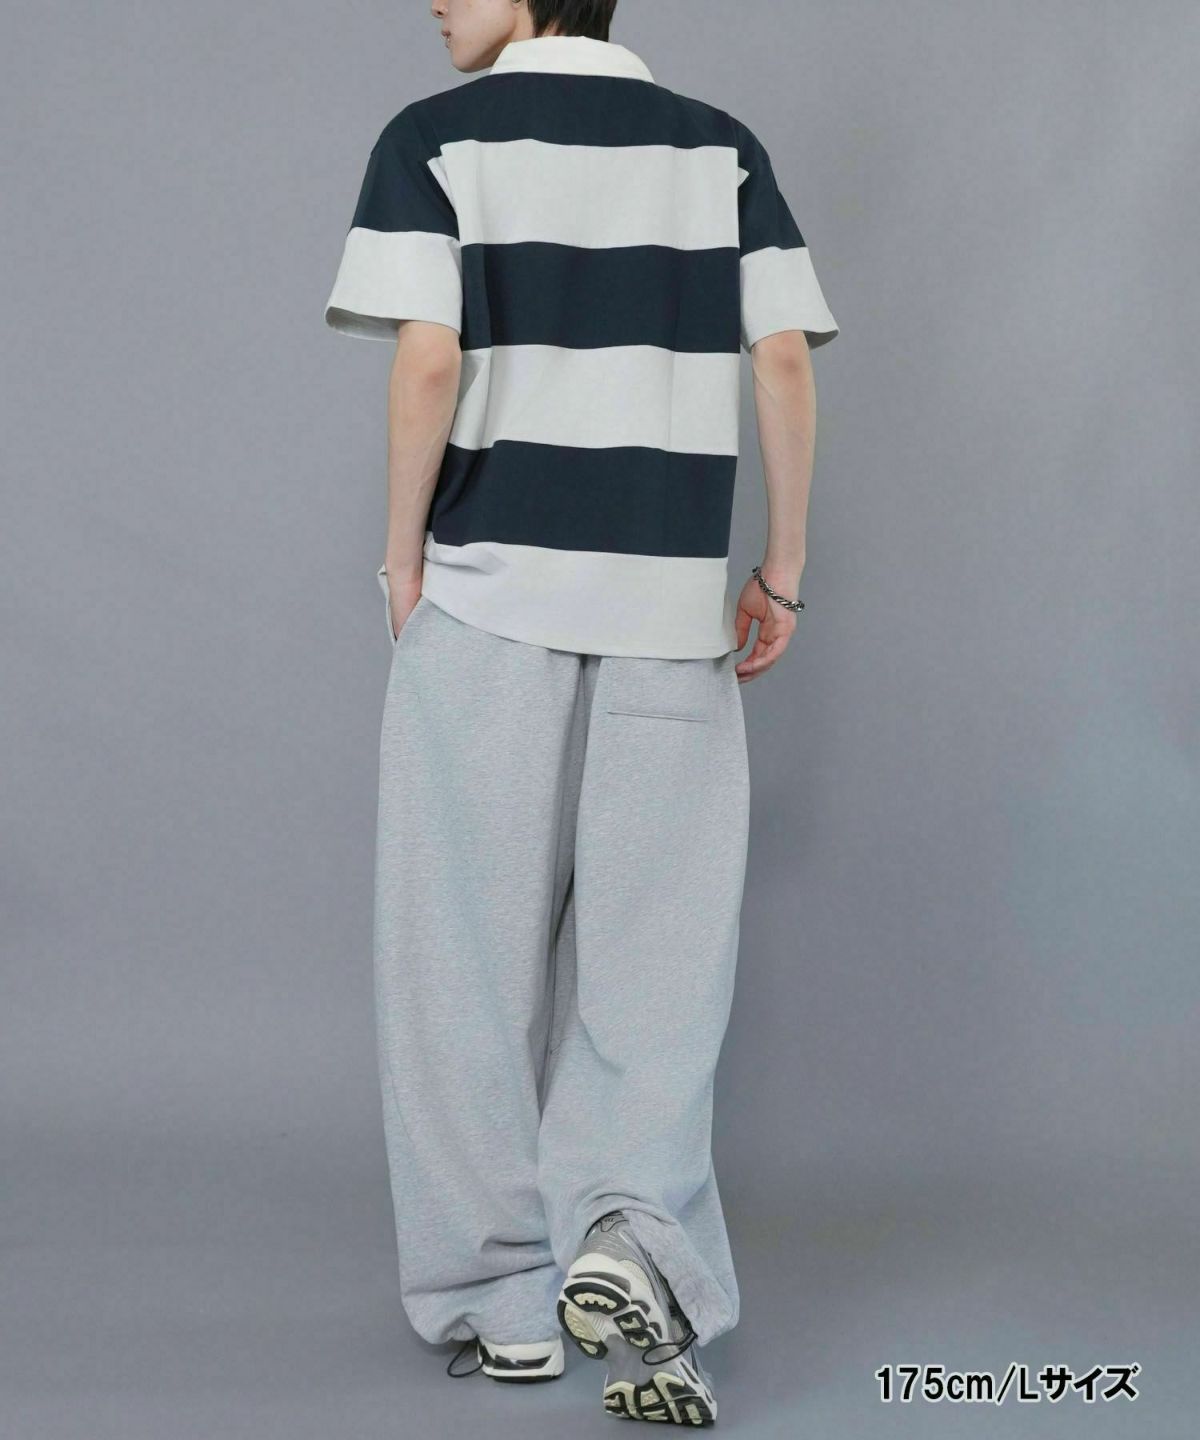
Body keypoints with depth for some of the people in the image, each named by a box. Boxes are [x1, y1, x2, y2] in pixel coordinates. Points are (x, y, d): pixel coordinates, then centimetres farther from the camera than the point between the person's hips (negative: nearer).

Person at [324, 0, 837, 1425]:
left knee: (476, 949, 8)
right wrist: (783, 574, 7)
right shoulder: (720, 147, 9)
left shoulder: (436, 138, 0)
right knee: (654, 950, 7)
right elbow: (785, 359, 1)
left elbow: (429, 359, -11)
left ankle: (504, 1296, 14)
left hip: (486, 593, -2)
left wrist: (402, 556, 0)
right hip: (670, 608, 2)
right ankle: (628, 1234, -12)